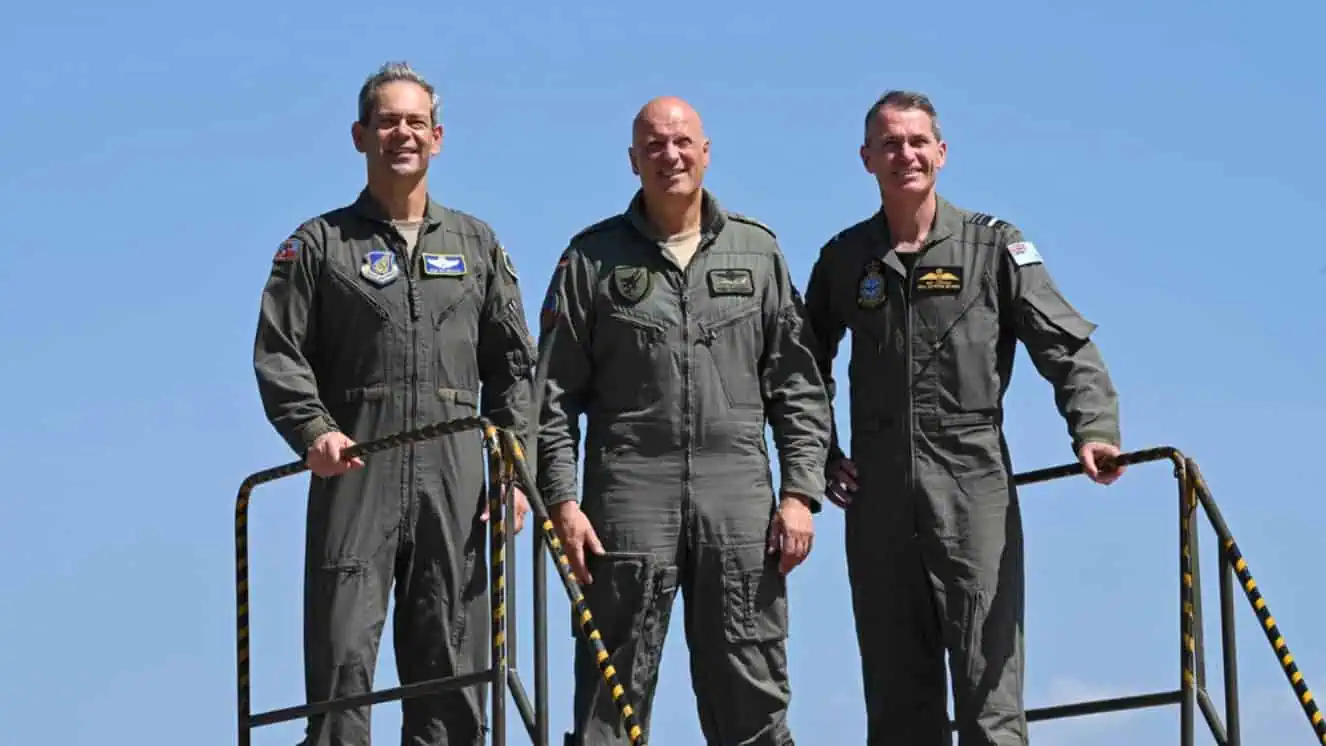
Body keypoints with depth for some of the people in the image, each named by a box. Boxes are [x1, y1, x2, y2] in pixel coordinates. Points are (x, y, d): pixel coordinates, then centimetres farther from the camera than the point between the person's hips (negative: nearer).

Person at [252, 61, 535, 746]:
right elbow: (279, 355, 2)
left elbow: (513, 366, 17)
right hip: (356, 469, -3)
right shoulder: (319, 245, 9)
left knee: (452, 660, 2)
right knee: (343, 651, -8)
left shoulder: (476, 244, 17)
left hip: (454, 477, 3)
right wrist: (313, 430, -15)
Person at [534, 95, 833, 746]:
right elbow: (554, 394, 5)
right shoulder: (593, 258, 7)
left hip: (739, 496, 2)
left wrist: (799, 492, 1)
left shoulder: (758, 252, 12)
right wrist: (561, 500, -4)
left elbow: (798, 386, 10)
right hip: (628, 493, -1)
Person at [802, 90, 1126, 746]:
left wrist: (1094, 428, -19)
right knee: (895, 683, 6)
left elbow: (1066, 345, -3)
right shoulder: (844, 259, 11)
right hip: (877, 493, 3)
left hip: (973, 478, -3)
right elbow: (806, 367, 23)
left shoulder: (993, 244, 3)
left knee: (988, 666, -9)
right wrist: (822, 456, 12)